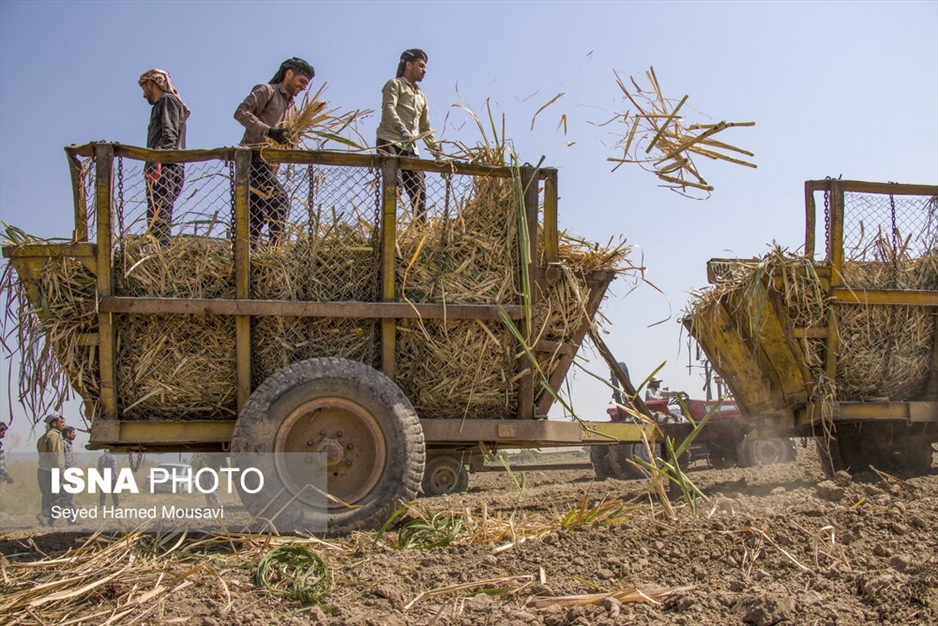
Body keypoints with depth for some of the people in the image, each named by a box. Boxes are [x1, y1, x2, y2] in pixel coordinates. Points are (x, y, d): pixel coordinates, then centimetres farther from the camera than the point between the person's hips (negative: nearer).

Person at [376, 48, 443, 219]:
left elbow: (425, 128, 30)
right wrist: (401, 129, -31)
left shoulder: (421, 96, 30)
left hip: (410, 148, 7)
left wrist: (437, 152, 19)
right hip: (389, 142, -7)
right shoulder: (394, 84, 8)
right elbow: (389, 109, -12)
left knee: (419, 190, -3)